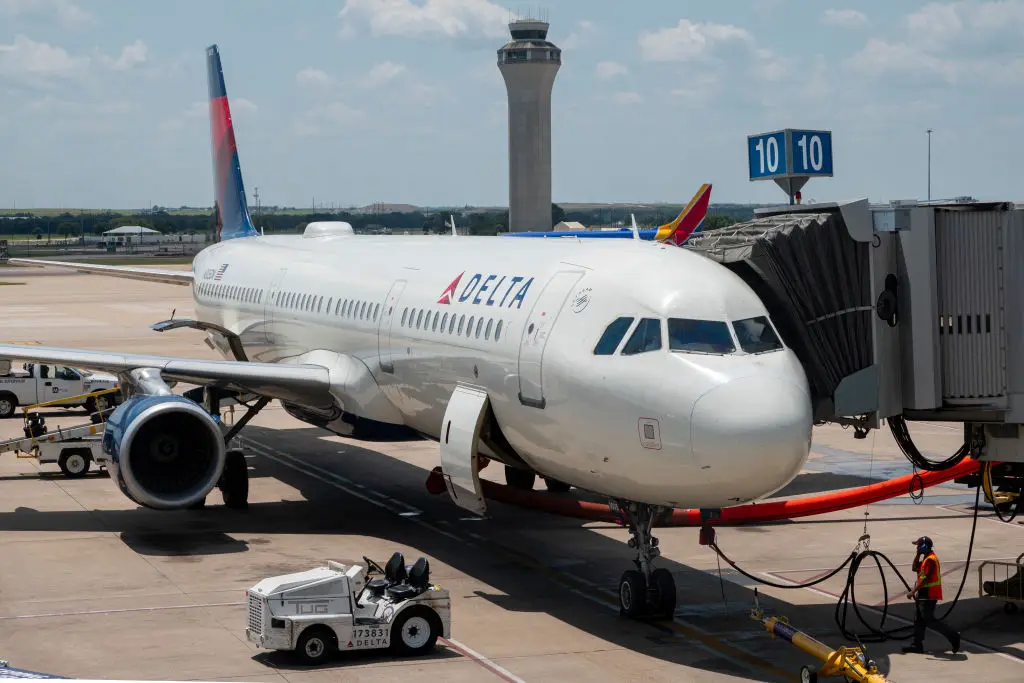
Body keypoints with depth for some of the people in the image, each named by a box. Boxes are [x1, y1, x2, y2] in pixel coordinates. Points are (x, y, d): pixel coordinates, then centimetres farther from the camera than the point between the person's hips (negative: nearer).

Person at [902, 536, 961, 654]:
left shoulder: (930, 560, -19)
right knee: (919, 620, 13)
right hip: (924, 595, 11)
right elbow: (915, 568, 22)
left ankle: (953, 635, -5)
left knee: (929, 620, -8)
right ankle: (917, 645, 17)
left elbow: (926, 579, -24)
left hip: (928, 596, -11)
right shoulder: (926, 558, 13)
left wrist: (913, 591, -23)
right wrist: (918, 554, 10)